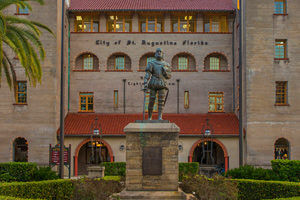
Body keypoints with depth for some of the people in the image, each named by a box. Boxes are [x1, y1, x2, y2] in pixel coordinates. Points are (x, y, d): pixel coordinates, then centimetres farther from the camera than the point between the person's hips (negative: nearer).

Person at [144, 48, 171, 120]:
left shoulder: (166, 65, 11)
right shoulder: (151, 63, 3)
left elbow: (169, 76, 10)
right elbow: (147, 74, -7)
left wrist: (165, 71, -9)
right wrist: (145, 82, -21)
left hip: (162, 85, 2)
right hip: (153, 85, -1)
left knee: (161, 101, -8)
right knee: (152, 101, -2)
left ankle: (160, 117, -9)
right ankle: (149, 117, 12)